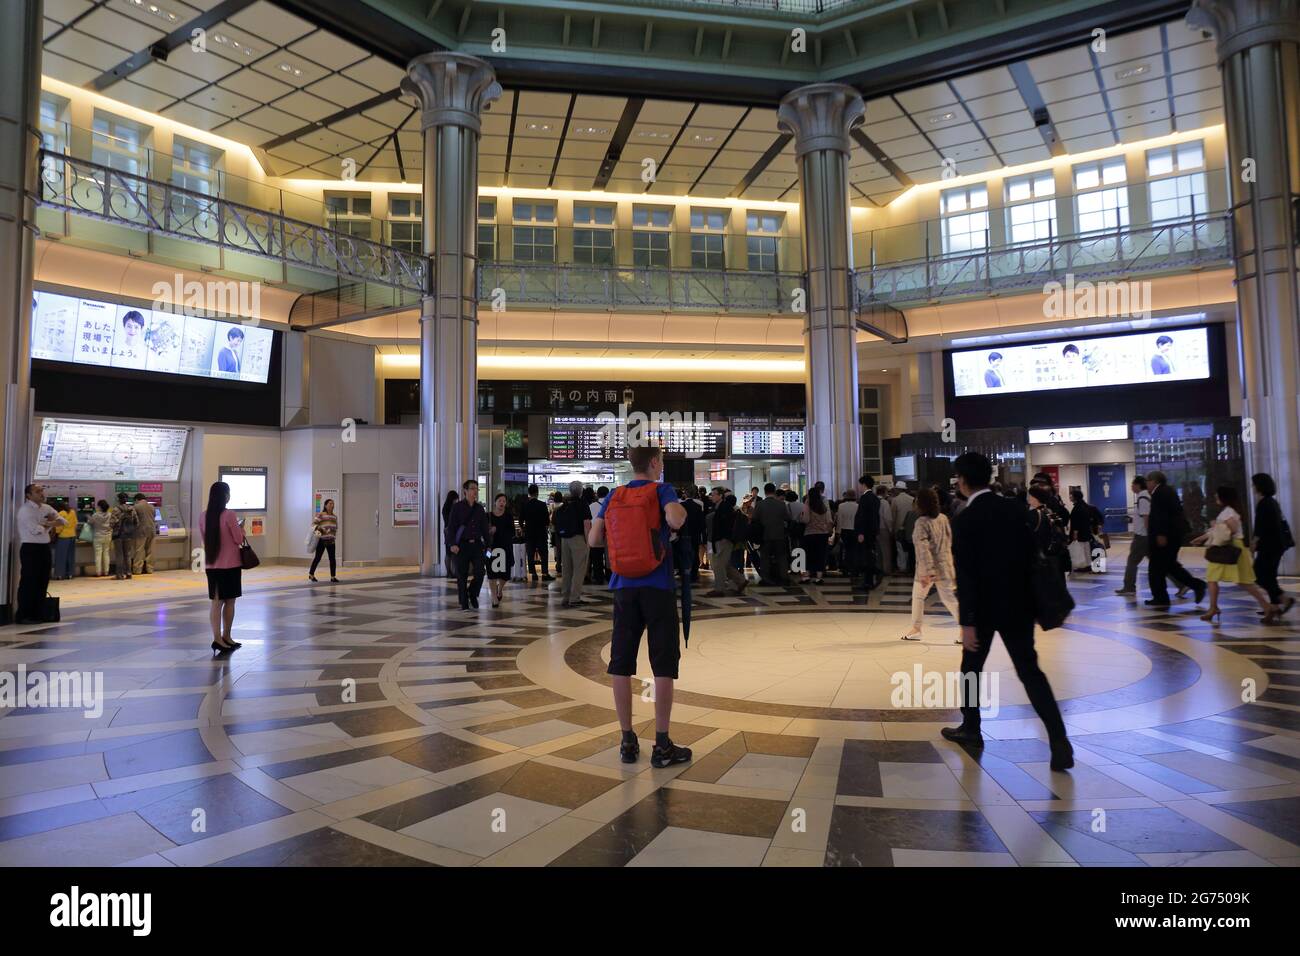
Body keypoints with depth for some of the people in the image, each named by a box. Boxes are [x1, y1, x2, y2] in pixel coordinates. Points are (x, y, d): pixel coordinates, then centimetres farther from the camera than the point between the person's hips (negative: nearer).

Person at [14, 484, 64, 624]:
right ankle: (22, 616, 1)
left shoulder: (46, 508, 13)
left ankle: (37, 613, 20)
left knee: (43, 581, 11)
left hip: (45, 547, 7)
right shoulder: (25, 509, -10)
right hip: (30, 548, -7)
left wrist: (46, 523, -8)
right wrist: (50, 525, -1)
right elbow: (35, 530, -18)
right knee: (28, 582, -5)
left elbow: (62, 521, 9)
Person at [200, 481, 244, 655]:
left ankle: (217, 638, 0)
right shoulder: (229, 515, -14)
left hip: (211, 565, 5)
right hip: (230, 564, -5)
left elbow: (204, 539, 13)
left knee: (216, 602, 6)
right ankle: (225, 637, 15)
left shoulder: (203, 516, 3)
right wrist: (240, 528, 10)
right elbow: (239, 539, -10)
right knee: (229, 602, 8)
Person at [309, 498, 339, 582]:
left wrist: (335, 537, 13)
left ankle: (333, 576, 4)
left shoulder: (335, 516, 14)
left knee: (332, 559, 0)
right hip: (322, 540, -5)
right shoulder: (321, 515, -4)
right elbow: (313, 523, -8)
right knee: (317, 558, 2)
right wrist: (318, 530, -22)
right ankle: (311, 574, 18)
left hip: (331, 540, 5)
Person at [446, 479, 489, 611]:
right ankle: (464, 604, 13)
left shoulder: (479, 508, 10)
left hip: (476, 544, 3)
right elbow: (451, 527, -6)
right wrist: (452, 544, -17)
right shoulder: (457, 507, -3)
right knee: (462, 575, 2)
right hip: (461, 545, -3)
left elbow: (484, 528, 14)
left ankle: (473, 595, 22)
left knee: (479, 573, -5)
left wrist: (487, 544, 10)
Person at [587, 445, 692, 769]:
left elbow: (594, 540, 4)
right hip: (658, 587, -4)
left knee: (621, 663, 8)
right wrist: (681, 512, -1)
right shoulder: (662, 490, -3)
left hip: (624, 587, 4)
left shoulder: (613, 497, 8)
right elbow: (675, 519, -23)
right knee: (664, 665, 3)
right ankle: (662, 745, 6)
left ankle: (627, 741, 15)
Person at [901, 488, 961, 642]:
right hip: (945, 565, 5)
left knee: (918, 596, 16)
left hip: (927, 568, -5)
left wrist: (926, 572, -21)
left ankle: (915, 629, 24)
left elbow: (923, 548, -21)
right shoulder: (943, 518, 3)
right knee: (949, 598, 7)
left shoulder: (921, 522, -16)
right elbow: (949, 541, 10)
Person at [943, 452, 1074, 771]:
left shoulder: (964, 520, -14)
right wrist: (1028, 596, 18)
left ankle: (971, 729, 26)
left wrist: (967, 622, -15)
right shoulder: (1013, 509, 2)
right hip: (1018, 604, 4)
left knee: (971, 667, 15)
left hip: (984, 607, -4)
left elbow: (965, 575, -17)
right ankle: (1059, 741, -4)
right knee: (1030, 671, 6)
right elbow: (1029, 553, 8)